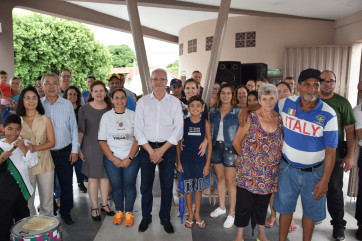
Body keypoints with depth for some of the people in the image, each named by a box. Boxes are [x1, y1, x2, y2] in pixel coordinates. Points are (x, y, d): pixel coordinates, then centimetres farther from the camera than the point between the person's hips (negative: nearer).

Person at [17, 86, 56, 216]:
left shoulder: (45, 120, 3)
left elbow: (52, 142, 0)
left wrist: (35, 148, -16)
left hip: (44, 164, 1)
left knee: (47, 199, 9)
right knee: (27, 200, 7)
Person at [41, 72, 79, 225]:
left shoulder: (67, 104, 1)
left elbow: (73, 128, 5)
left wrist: (74, 149, 1)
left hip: (65, 152, 1)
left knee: (67, 184, 9)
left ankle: (66, 212, 29)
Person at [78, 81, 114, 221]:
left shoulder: (110, 108, 4)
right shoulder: (84, 109, -3)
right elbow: (80, 130, 0)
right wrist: (78, 147, -4)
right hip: (91, 147, -2)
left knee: (105, 176, 10)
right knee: (93, 177, 4)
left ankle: (104, 204, 26)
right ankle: (94, 207, 17)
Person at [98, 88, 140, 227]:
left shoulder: (133, 115, 2)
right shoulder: (106, 116, 5)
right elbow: (102, 140, 2)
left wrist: (129, 158, -9)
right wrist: (113, 159, -6)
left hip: (131, 158, -1)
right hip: (111, 158, 1)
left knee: (129, 185, -3)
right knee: (116, 185, 3)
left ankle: (129, 213, 16)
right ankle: (119, 211, 25)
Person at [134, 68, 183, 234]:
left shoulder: (174, 102, 3)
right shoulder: (143, 101, 5)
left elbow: (178, 128, -3)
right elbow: (138, 128, 0)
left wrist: (162, 150, -9)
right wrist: (151, 151, -8)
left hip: (167, 148, 0)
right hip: (147, 148, 1)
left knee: (167, 185, 6)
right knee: (145, 184, 7)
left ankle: (165, 218, 24)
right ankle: (146, 217, 27)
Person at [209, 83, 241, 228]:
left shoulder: (238, 112, -3)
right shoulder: (213, 111, 9)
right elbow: (209, 130, 13)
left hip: (230, 147, -4)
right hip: (216, 146, 4)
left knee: (230, 180, -1)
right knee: (220, 177, 15)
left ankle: (231, 213, 13)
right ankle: (221, 207, 31)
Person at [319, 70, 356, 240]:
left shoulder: (342, 103, -3)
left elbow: (350, 131, -4)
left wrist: (350, 155, -10)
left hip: (334, 155, -2)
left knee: (335, 190, 6)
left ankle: (338, 224, 22)